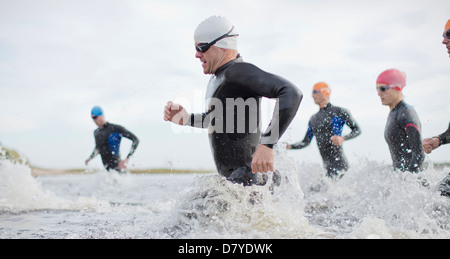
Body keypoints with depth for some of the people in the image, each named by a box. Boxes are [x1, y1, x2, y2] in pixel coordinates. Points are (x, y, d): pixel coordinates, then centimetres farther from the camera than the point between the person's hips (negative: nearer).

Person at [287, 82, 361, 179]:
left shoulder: (339, 112, -1)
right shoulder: (313, 118, 18)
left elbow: (357, 130, 1)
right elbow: (306, 142, 21)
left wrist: (343, 138, -17)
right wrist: (289, 146, 6)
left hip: (339, 163, -7)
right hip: (327, 166, 7)